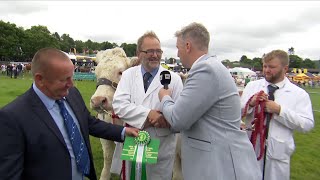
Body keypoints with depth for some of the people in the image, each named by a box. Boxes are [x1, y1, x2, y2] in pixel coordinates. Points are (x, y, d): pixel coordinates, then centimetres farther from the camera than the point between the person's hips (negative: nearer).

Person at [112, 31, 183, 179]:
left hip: (162, 147, -1)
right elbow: (118, 104, -12)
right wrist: (148, 114, -22)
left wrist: (166, 119, -27)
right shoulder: (128, 75, 1)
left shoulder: (174, 78, -4)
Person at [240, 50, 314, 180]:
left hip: (278, 153, -1)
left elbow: (307, 125, -10)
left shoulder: (299, 94, -2)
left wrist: (279, 110, -20)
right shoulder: (252, 86, 3)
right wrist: (250, 103, -20)